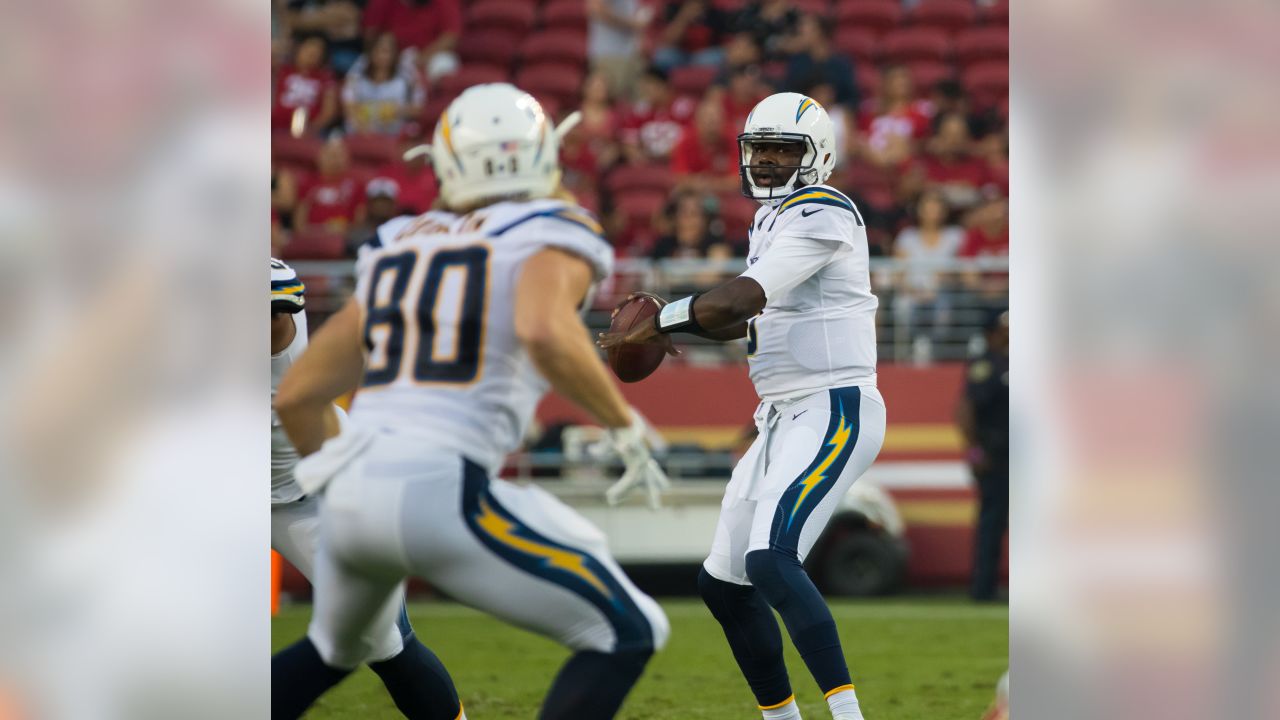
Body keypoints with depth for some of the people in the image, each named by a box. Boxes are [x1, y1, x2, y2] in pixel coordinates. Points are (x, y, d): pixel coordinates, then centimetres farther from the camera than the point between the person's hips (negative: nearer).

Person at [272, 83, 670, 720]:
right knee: (627, 636, 4)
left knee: (337, 646, 35)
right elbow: (544, 332, -20)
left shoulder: (396, 250, 21)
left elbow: (296, 396, 24)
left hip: (349, 494, 7)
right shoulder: (551, 237, 4)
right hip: (439, 490, -7)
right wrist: (626, 427, -7)